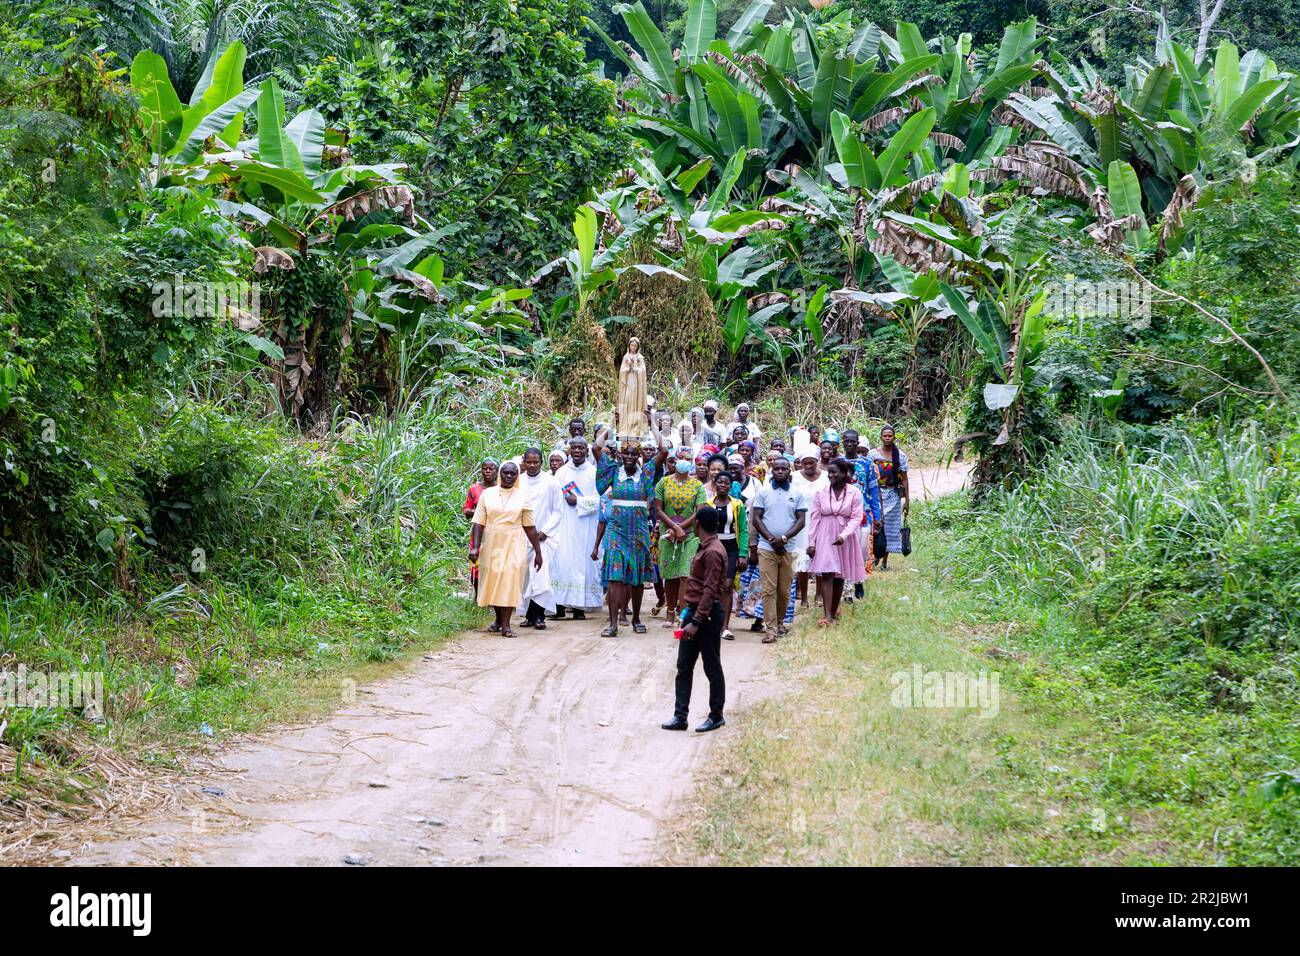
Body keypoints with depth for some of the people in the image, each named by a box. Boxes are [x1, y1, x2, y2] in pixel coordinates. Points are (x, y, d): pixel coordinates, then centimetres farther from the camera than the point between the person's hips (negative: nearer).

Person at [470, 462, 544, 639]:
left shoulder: (523, 496, 3)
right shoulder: (488, 494, 4)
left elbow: (529, 527, 4)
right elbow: (479, 523, 0)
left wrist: (538, 551, 3)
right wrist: (475, 547, -9)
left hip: (513, 545, -1)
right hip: (491, 544, 1)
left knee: (510, 581, -8)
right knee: (492, 580, 7)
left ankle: (505, 625, -8)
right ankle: (498, 619, 26)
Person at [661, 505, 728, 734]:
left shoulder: (713, 552, -19)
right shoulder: (704, 548, 12)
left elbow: (710, 591, -23)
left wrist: (696, 622, -24)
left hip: (708, 614, -10)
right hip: (694, 611, 10)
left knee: (712, 668, 3)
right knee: (684, 667, 8)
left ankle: (716, 716, 13)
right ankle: (680, 716, 9)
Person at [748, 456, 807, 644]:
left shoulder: (797, 493, 6)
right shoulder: (763, 491, 4)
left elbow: (801, 520, 2)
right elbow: (756, 519, 1)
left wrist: (784, 538, -12)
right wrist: (771, 539, -10)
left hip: (788, 548, 1)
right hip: (766, 547, -1)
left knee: (784, 590, 6)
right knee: (768, 589, -7)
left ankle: (780, 621, 26)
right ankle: (770, 629, -7)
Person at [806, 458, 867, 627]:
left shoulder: (854, 494, -2)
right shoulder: (820, 493, 1)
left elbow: (856, 518, -6)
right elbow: (815, 519, 3)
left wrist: (843, 536, -20)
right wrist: (811, 542, -2)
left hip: (845, 539, 0)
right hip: (825, 537, 0)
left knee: (839, 577, 8)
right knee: (826, 575, -11)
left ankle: (834, 612, 23)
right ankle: (827, 616, -17)